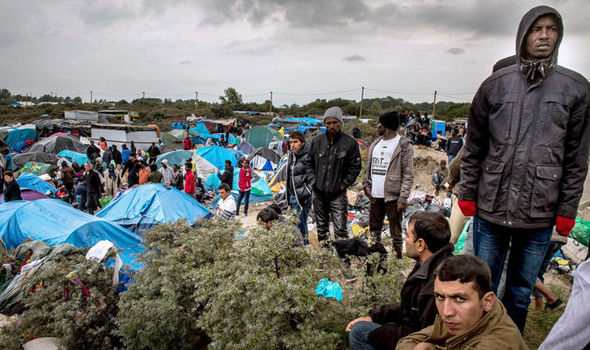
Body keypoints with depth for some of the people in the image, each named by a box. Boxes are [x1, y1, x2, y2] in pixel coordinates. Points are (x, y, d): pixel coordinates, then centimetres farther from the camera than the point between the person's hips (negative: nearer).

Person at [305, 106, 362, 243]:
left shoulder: (350, 143, -7)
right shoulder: (317, 141, 3)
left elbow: (355, 167, -2)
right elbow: (309, 162, 14)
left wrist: (343, 185, -7)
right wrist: (313, 180, 3)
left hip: (338, 195, -3)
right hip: (318, 193, 4)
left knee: (340, 229, -5)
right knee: (321, 227, 17)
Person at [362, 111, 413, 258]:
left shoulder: (404, 146, -6)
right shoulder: (376, 143, 15)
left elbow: (408, 175, -9)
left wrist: (403, 198, -16)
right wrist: (366, 184, 5)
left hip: (393, 197, -7)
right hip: (375, 196, 7)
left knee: (395, 233, 2)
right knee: (374, 231, 16)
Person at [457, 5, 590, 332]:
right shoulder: (495, 85, 3)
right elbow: (473, 146, 5)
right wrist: (467, 193, 1)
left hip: (540, 214, 1)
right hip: (491, 207, 0)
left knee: (520, 292, 14)